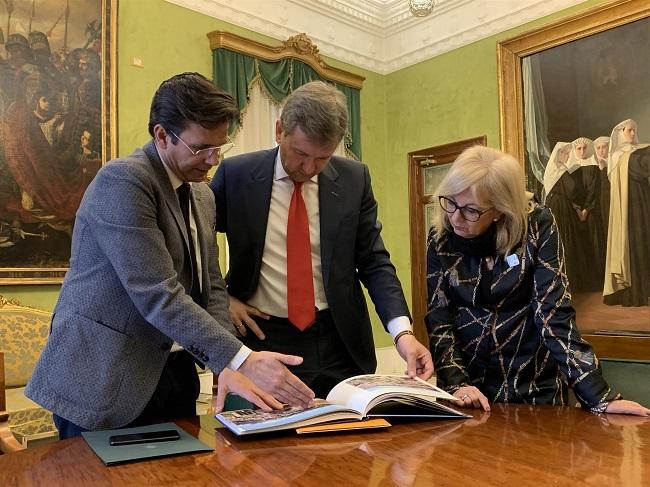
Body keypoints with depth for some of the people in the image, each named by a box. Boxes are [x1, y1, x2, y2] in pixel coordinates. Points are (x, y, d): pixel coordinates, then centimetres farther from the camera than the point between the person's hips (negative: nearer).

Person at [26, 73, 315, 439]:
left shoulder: (203, 196, 9)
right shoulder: (122, 180, -17)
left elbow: (211, 286, 6)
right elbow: (158, 295, -25)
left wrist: (228, 367, -8)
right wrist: (242, 359, -27)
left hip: (175, 375, 8)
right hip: (105, 381, -7)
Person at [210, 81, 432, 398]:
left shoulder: (355, 179, -2)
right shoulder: (236, 175, -6)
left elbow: (374, 262, -1)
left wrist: (402, 330, -13)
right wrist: (222, 298, -4)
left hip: (340, 342, 2)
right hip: (264, 339, -1)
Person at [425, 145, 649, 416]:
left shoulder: (537, 226, -10)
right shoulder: (440, 239, -4)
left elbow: (553, 314, -13)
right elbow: (438, 321, -4)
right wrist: (457, 383, -18)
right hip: (468, 386, 1)